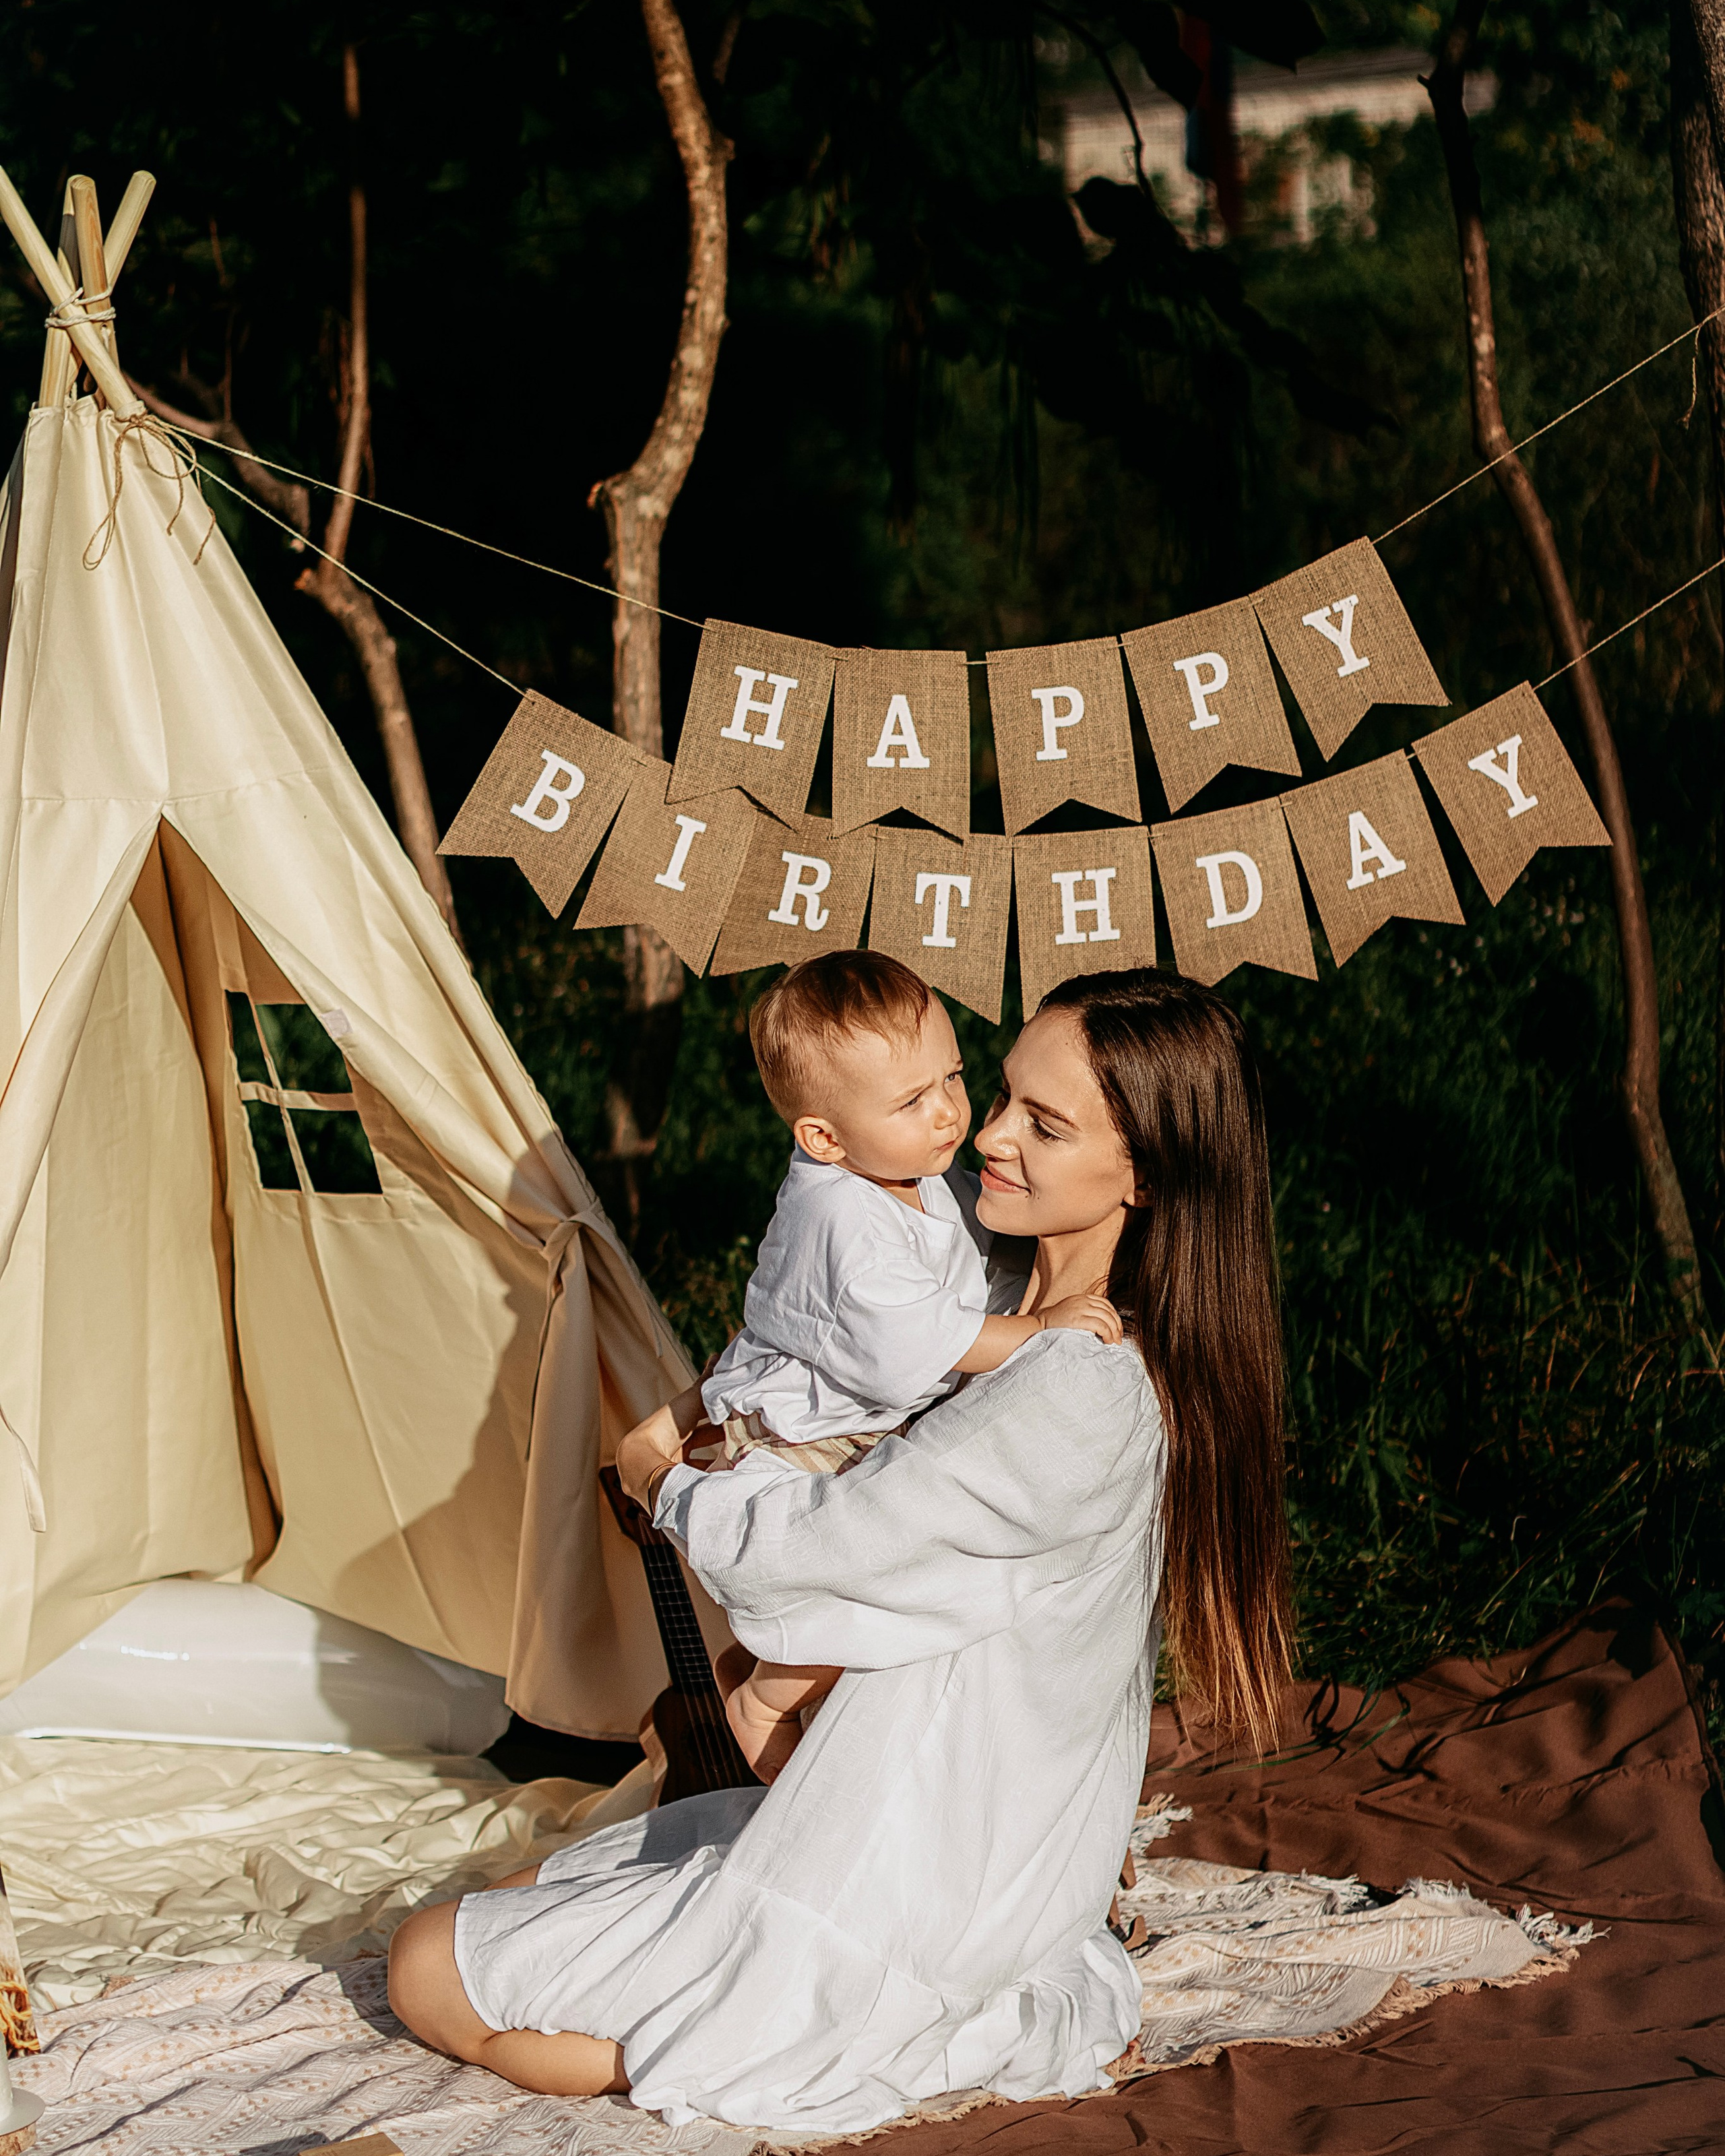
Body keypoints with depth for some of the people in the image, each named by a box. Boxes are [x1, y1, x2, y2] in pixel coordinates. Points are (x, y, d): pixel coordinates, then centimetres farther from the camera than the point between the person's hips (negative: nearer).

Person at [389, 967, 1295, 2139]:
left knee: (433, 1971, 1)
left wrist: (669, 1480, 1)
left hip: (901, 1903, -10)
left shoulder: (1079, 1400, -27)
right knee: (530, 1891, 25)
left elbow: (797, 1548, -19)